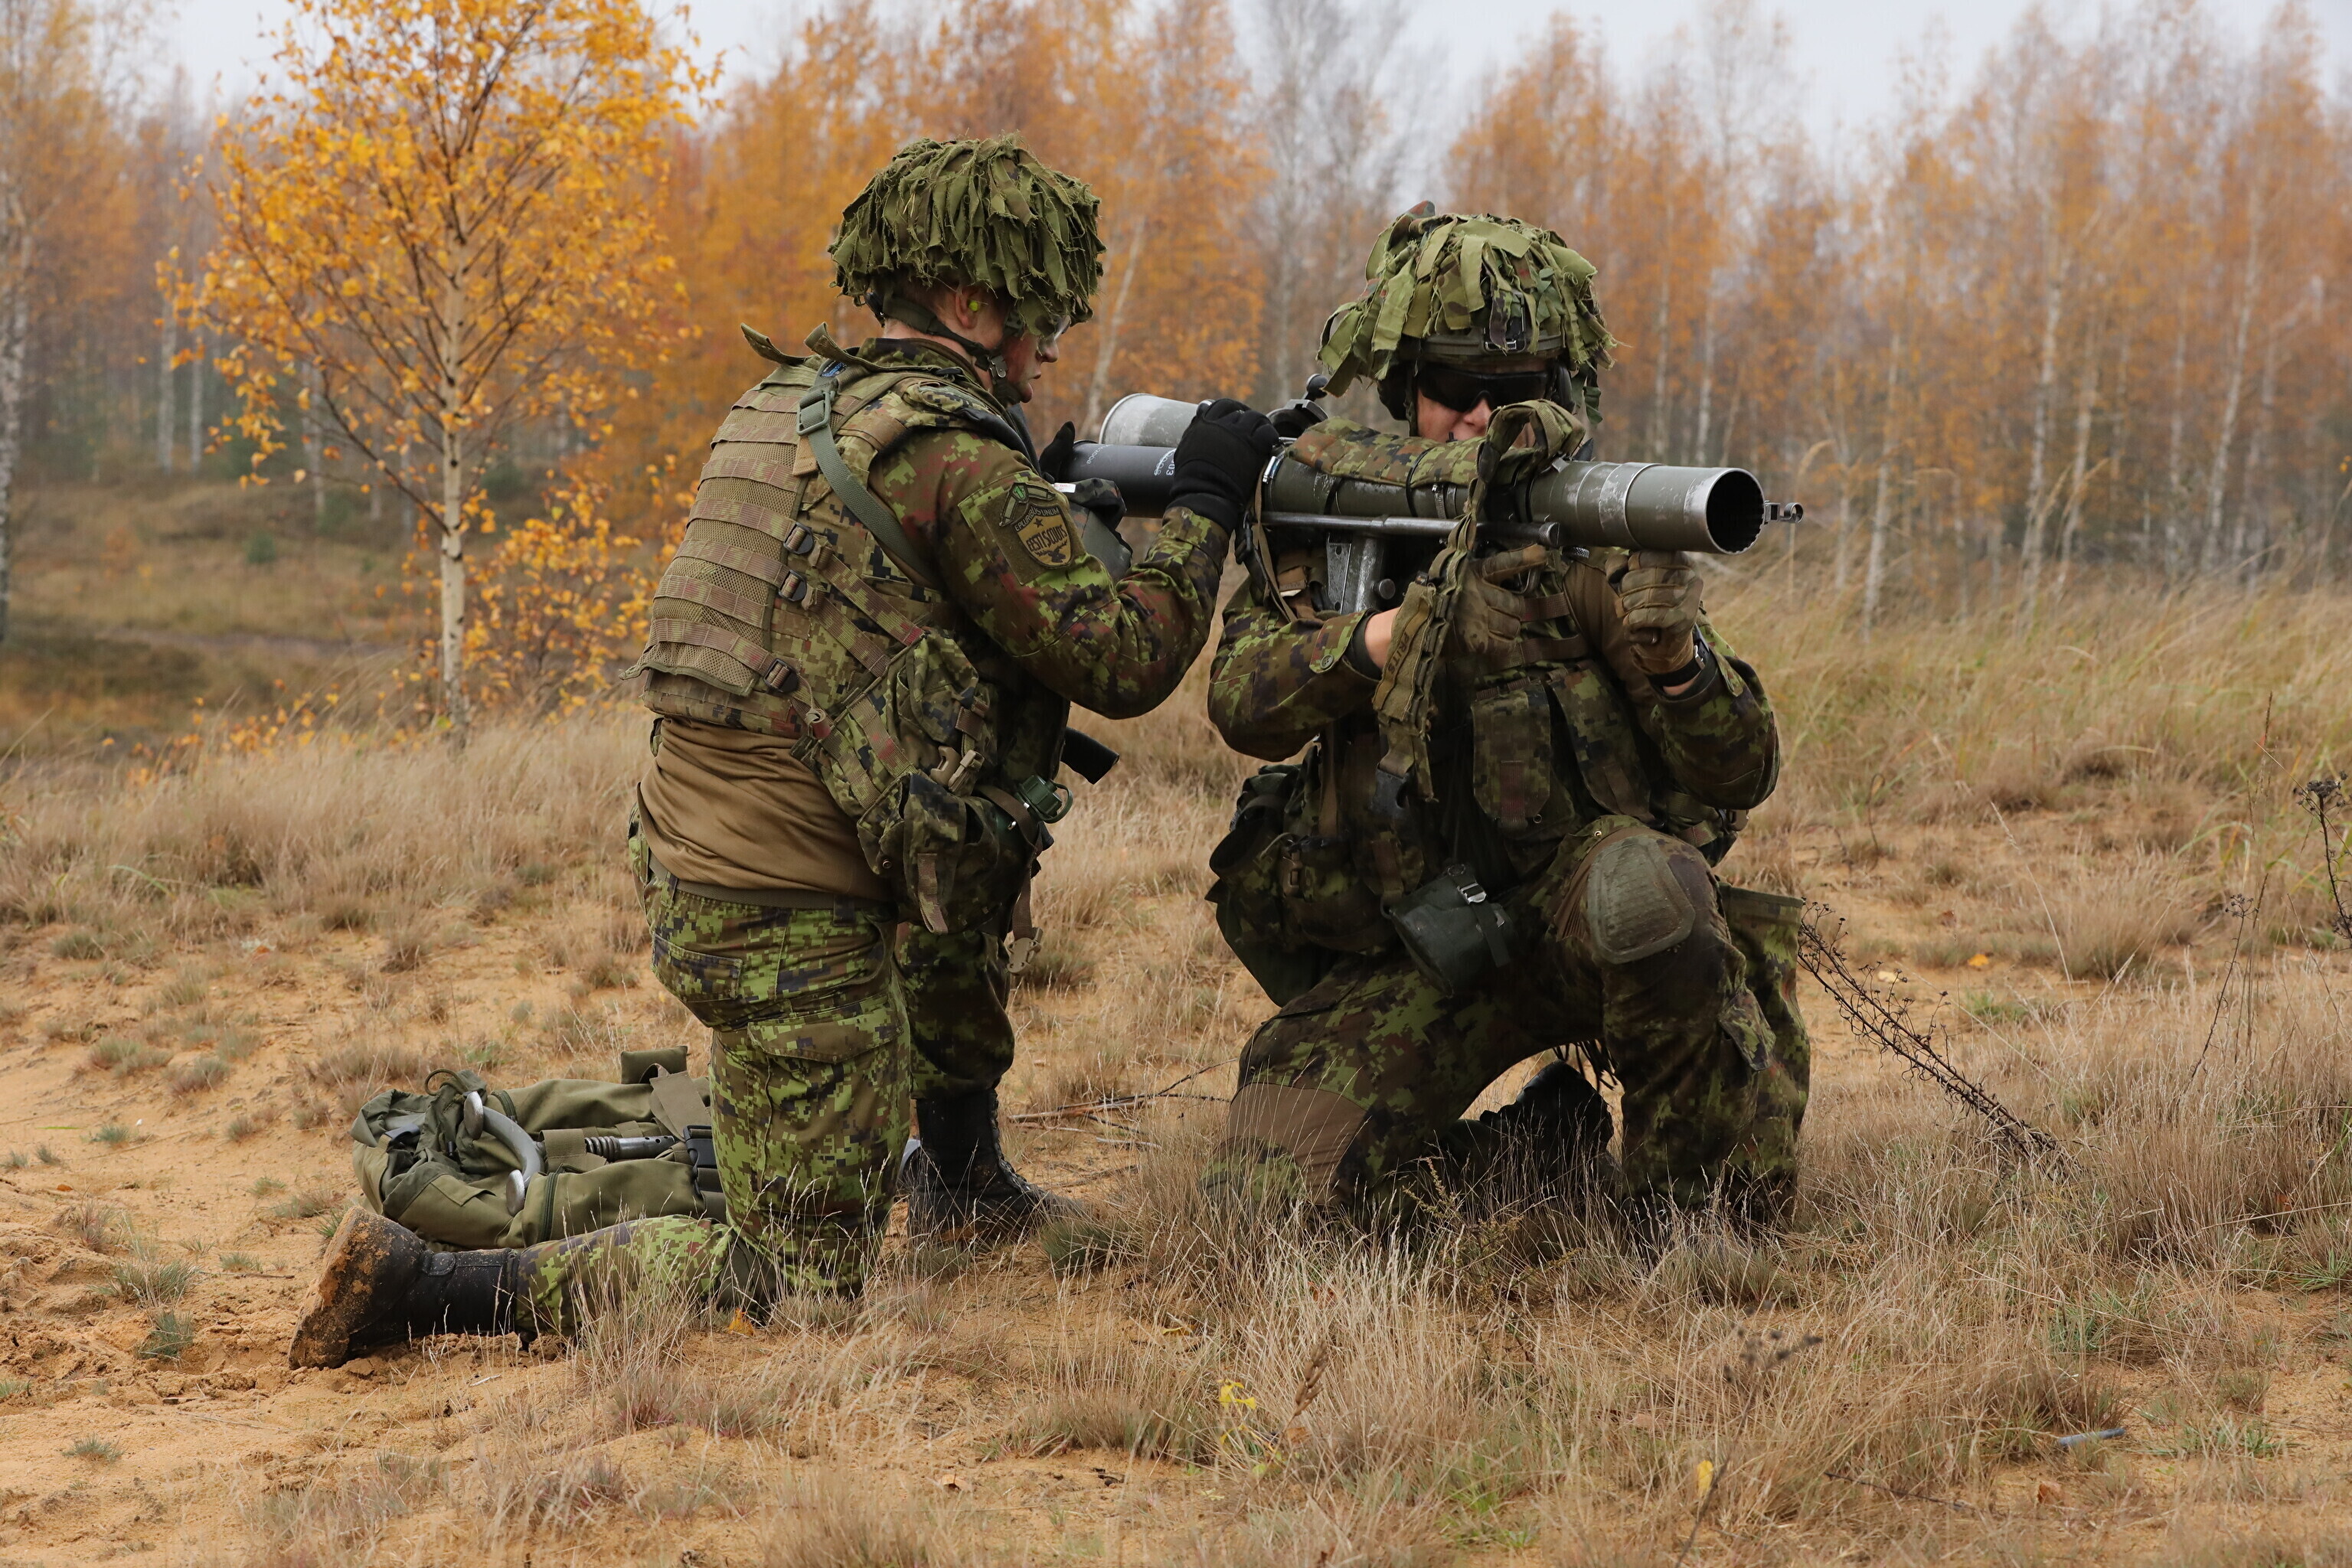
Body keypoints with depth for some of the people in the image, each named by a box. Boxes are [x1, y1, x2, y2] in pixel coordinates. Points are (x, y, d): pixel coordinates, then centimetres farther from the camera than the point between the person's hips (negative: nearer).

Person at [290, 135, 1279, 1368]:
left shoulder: (785, 406, 11)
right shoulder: (955, 458, -15)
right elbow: (1121, 662, -12)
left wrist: (1048, 487, 20)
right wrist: (1204, 505, 2)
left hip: (687, 867, 9)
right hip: (790, 926, -9)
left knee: (979, 875, 32)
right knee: (804, 1278, -1)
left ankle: (962, 1181, 41)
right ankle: (425, 1283, -6)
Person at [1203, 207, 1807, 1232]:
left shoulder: (1598, 535, -5)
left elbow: (1741, 776, -11)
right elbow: (1247, 705, -12)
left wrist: (1670, 651, -31)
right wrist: (1401, 628, -28)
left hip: (1582, 902, -2)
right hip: (1414, 953, 2)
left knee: (1646, 887, -36)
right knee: (1272, 1195, -13)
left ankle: (1693, 1208, -15)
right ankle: (1515, 1146, 14)